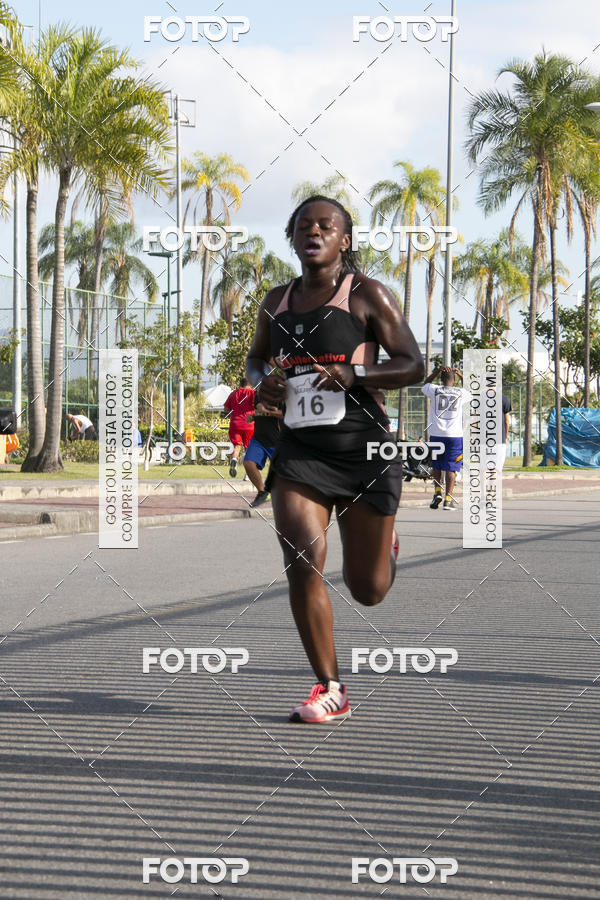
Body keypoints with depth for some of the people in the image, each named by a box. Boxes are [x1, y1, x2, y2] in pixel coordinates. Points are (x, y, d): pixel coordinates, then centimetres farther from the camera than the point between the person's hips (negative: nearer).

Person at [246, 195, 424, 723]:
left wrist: (352, 374, -20)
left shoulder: (367, 294, -3)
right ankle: (330, 690, -6)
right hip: (300, 447, 3)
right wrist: (262, 380, 3)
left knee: (368, 591, 6)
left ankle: (387, 548, 45)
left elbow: (413, 366, -6)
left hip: (364, 447, -3)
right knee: (303, 560, -17)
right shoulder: (278, 301, 11)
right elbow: (256, 357, 28)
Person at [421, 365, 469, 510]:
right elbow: (470, 393, 27)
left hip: (436, 433, 0)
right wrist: (461, 376, 25)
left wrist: (437, 371, 16)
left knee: (436, 465, 17)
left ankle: (437, 492, 5)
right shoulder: (462, 393, 2)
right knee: (451, 467, 1)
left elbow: (425, 385, 23)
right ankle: (448, 499, -4)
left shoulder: (434, 390, -1)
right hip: (454, 434, 0)